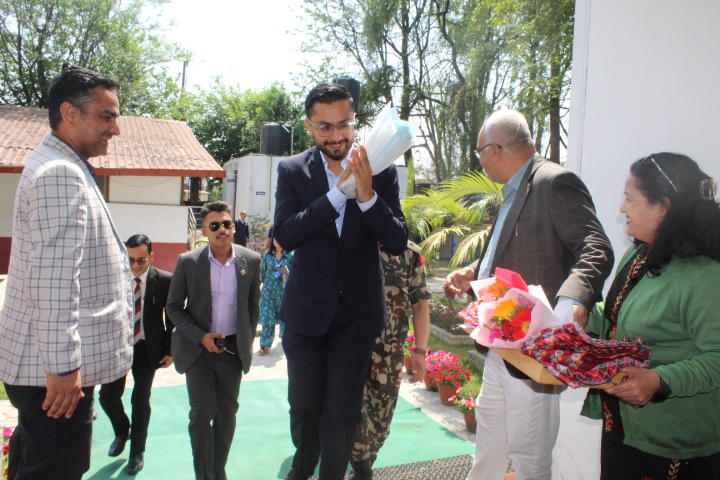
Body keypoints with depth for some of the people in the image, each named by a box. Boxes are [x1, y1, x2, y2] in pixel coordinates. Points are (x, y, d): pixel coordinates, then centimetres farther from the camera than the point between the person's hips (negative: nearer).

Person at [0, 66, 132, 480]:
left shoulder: (66, 169, 16)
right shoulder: (61, 174, -19)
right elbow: (53, 279, -25)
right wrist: (63, 365, -24)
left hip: (46, 365, 11)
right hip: (56, 368, -11)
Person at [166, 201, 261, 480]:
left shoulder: (251, 260, -5)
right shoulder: (188, 262, -9)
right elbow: (173, 307, -2)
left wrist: (247, 339, 6)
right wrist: (200, 337, -12)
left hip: (233, 349, 2)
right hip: (198, 347, -1)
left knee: (227, 413, 12)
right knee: (201, 414, -2)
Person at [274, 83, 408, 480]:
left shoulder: (381, 170, -5)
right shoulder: (292, 170, -4)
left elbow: (398, 242, -9)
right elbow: (285, 236, -18)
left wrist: (367, 195, -25)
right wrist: (340, 191, -26)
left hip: (358, 312, 0)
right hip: (307, 309, 1)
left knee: (342, 413, 9)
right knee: (304, 409, 18)